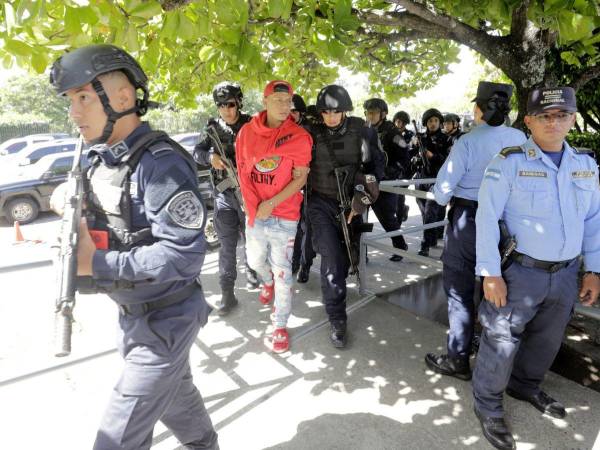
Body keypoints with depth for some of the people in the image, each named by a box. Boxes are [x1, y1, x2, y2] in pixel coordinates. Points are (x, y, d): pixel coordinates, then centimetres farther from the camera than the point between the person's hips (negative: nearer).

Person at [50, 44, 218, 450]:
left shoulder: (160, 163, -25)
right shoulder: (101, 159, 4)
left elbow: (185, 255, -30)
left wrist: (98, 264, -26)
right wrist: (78, 219, -9)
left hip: (166, 321, -8)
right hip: (130, 314, 9)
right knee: (174, 392, 27)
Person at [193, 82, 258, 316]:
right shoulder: (214, 127, 4)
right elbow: (197, 152, 6)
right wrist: (210, 157, -15)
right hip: (224, 194, 1)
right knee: (227, 245, 3)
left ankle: (250, 270, 45)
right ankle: (227, 293, 10)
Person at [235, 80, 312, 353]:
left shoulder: (299, 136, -8)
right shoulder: (247, 131, 1)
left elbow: (300, 178, -9)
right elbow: (242, 170, 7)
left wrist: (271, 203, -16)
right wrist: (252, 206, -3)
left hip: (284, 215, -4)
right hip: (254, 212, 4)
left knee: (282, 271, 1)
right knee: (255, 261, 21)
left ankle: (280, 326, 17)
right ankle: (268, 282, 56)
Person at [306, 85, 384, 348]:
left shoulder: (361, 131, -3)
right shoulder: (313, 134, -3)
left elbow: (376, 163, 3)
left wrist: (364, 193, -5)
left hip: (350, 203, 2)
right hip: (321, 202, -1)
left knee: (344, 257, 12)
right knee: (332, 258, -12)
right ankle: (337, 319, -1)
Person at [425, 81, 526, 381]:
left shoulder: (468, 142, -16)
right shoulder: (520, 139, -2)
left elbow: (444, 185, -15)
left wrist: (443, 200, 6)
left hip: (468, 220, -5)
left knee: (460, 289, 5)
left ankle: (457, 360, 15)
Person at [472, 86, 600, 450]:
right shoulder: (509, 161, -12)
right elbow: (487, 219, -14)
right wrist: (490, 273, -17)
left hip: (566, 273, 6)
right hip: (520, 271, -5)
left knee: (547, 339, 21)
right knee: (502, 340, 4)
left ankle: (526, 385, 47)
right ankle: (488, 405, 26)